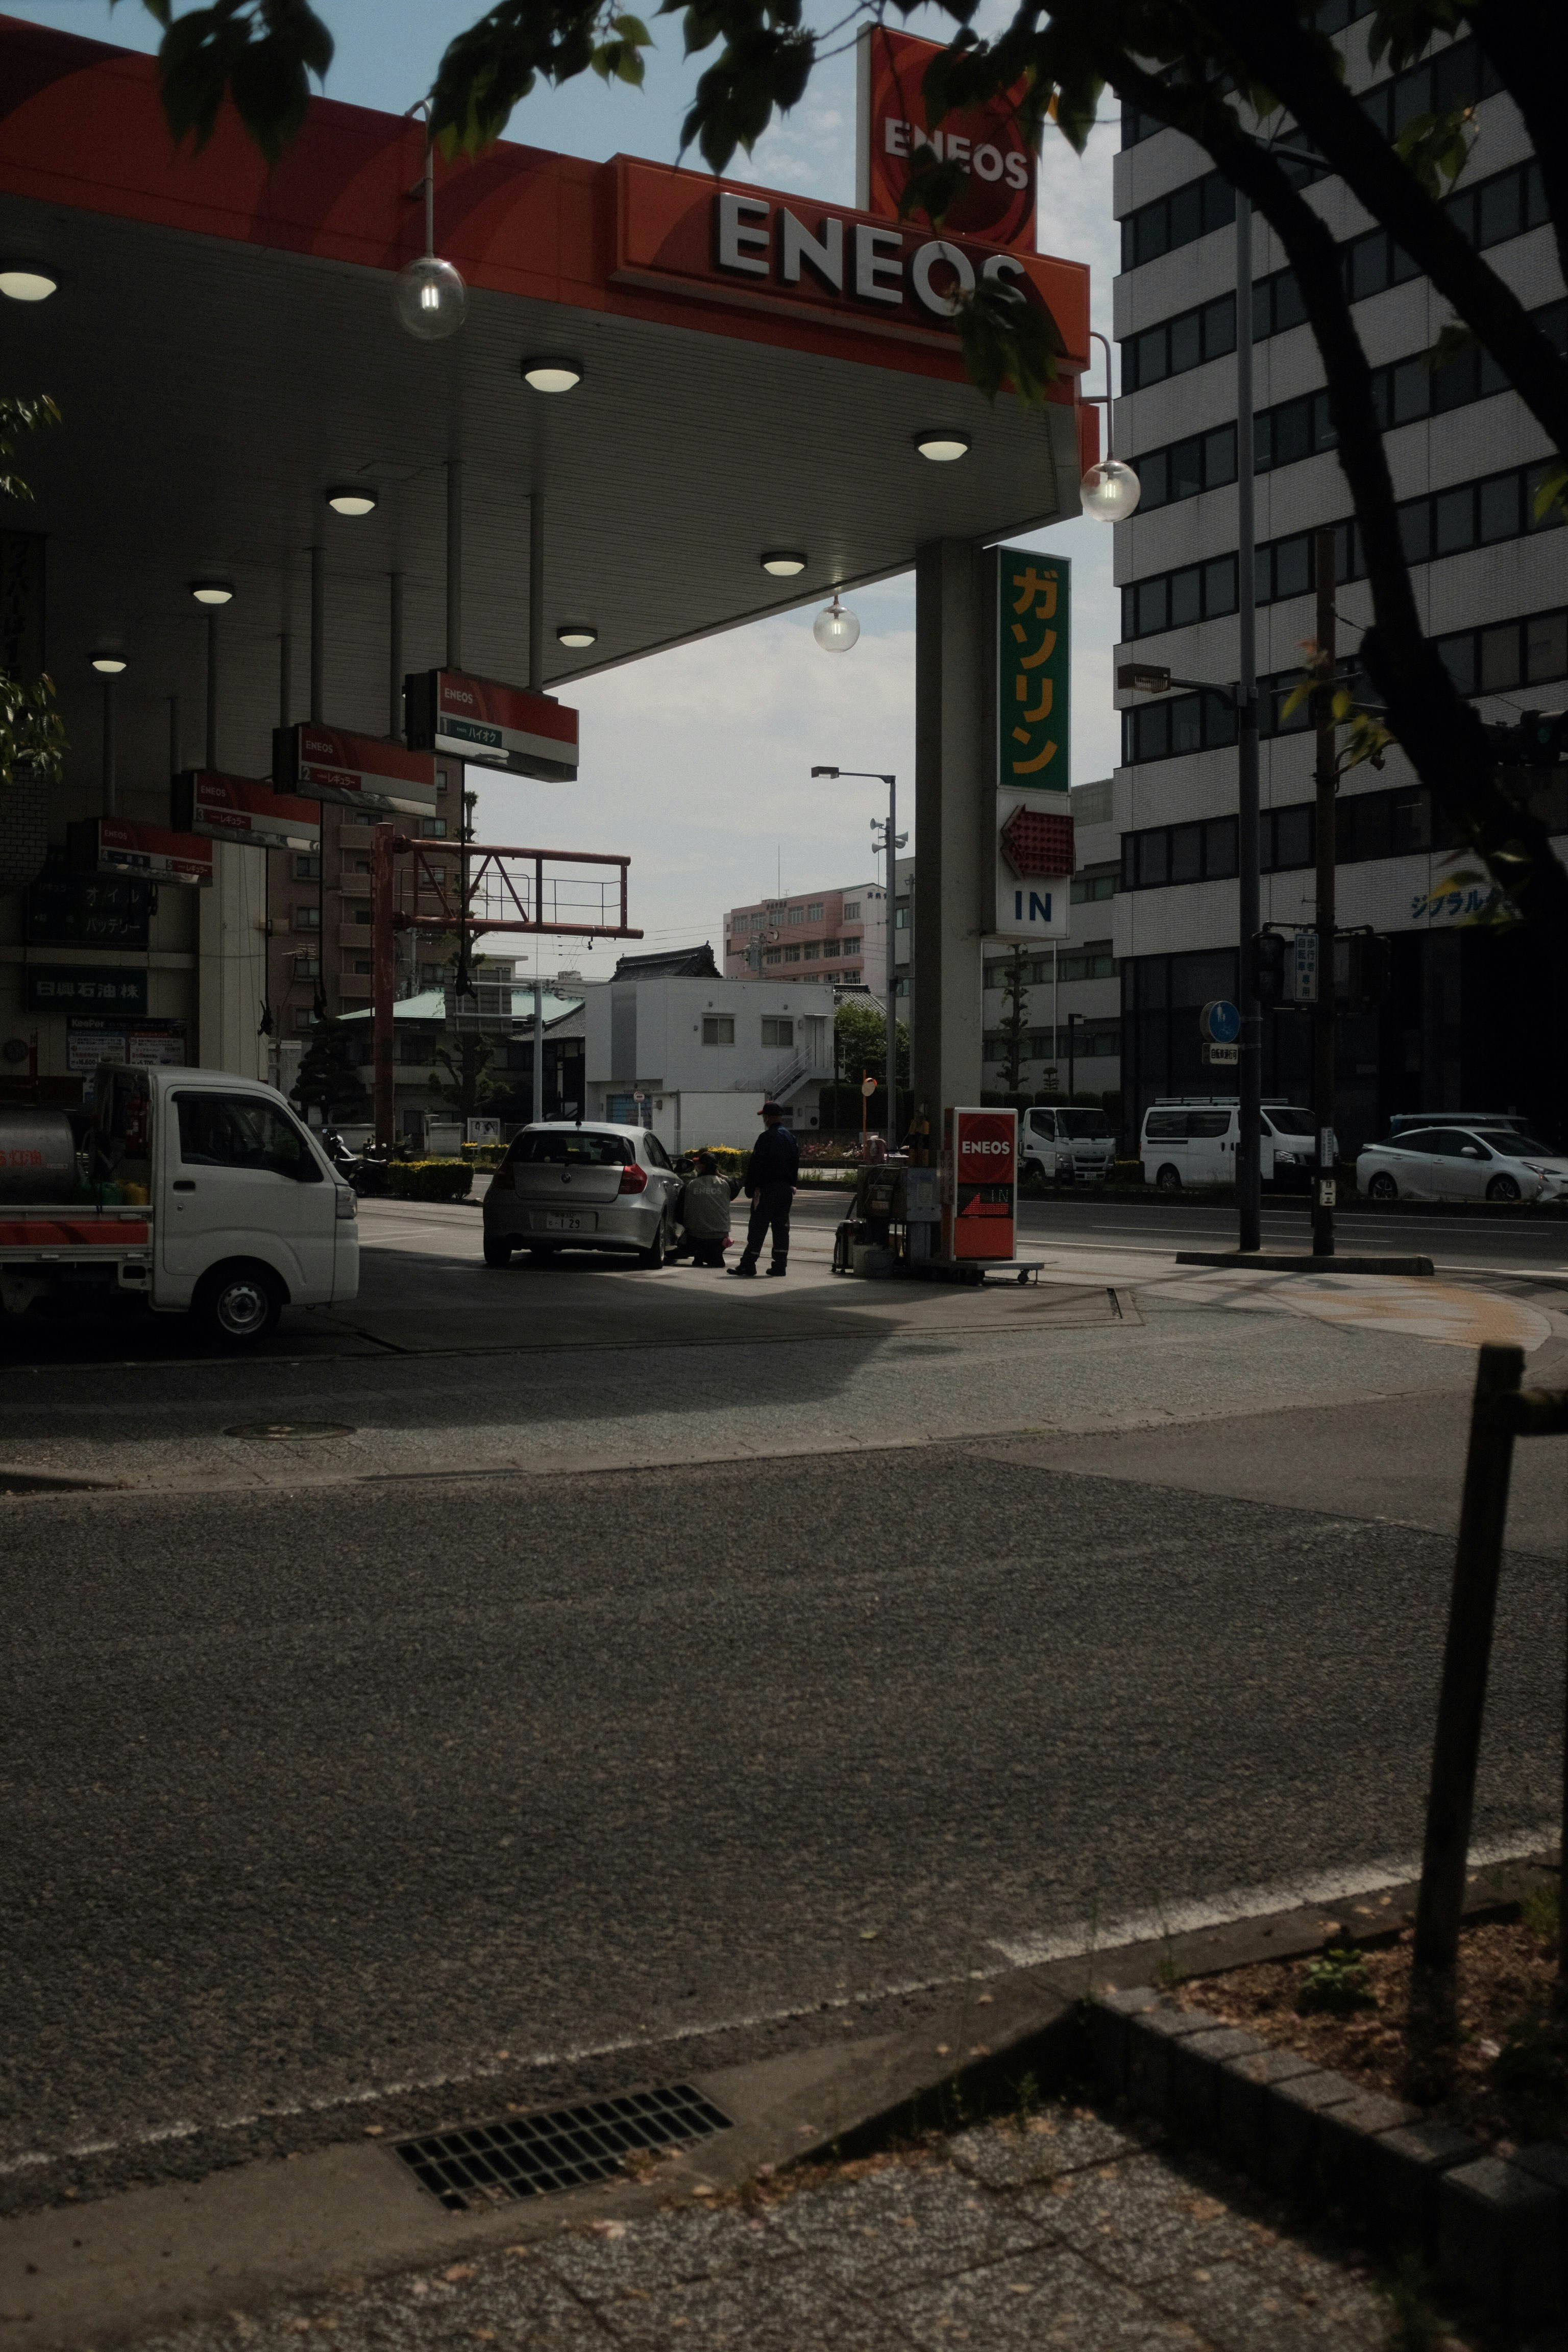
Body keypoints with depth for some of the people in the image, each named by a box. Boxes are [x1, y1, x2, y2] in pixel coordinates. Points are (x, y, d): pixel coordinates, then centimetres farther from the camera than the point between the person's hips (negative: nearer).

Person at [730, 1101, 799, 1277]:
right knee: (781, 1226, 9)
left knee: (758, 1227, -4)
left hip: (768, 1189, -7)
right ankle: (780, 1264, 9)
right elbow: (795, 1165, 18)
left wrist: (750, 1189, -9)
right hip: (786, 1189, 7)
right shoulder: (790, 1137, 11)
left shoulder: (766, 1137, -14)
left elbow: (755, 1166, -14)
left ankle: (748, 1264, -3)